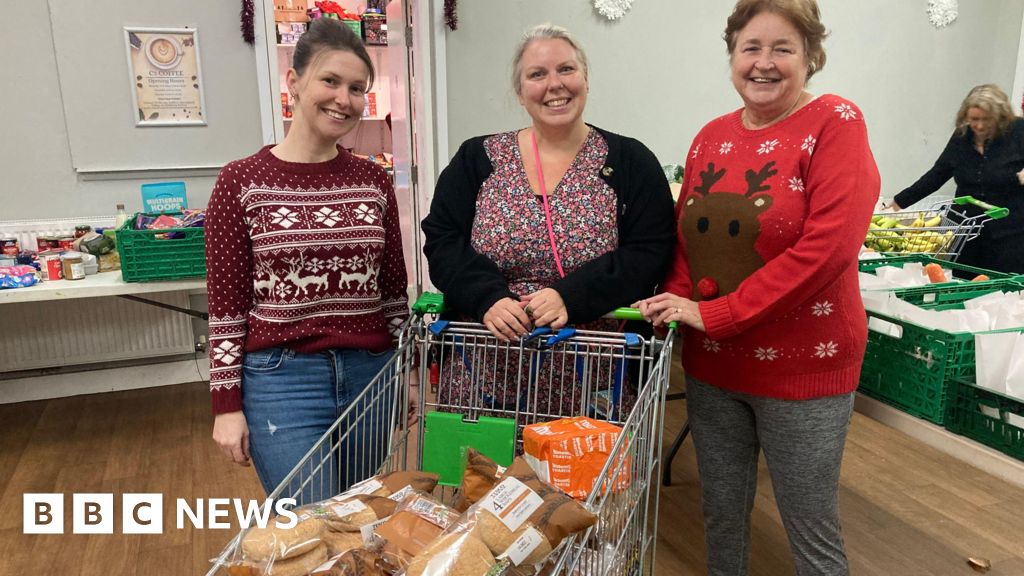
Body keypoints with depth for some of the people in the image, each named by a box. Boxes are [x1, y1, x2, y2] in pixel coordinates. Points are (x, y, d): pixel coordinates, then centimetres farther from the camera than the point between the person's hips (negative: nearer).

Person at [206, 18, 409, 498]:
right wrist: (227, 406, -4)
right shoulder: (241, 182, -5)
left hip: (371, 374, 4)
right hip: (281, 381, -3)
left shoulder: (374, 181, 5)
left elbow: (394, 289, 10)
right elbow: (226, 305, -3)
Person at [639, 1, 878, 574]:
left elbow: (826, 246, -19)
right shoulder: (712, 136, 7)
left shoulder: (835, 122, -9)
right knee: (722, 511, 18)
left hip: (803, 367, -4)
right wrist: (677, 298, -8)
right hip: (711, 363, 5)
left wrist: (714, 314, -20)